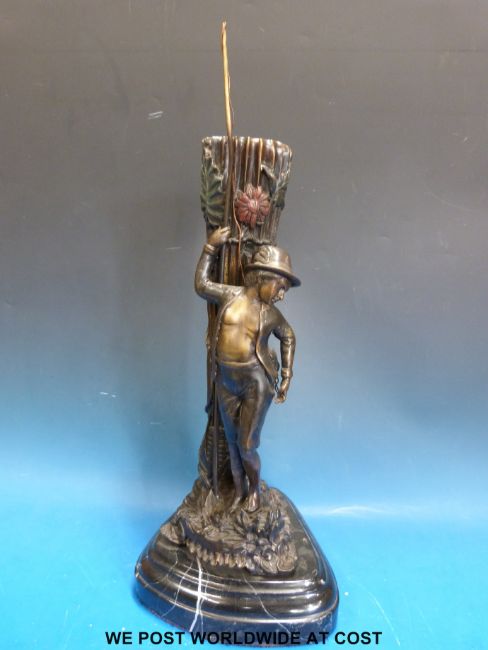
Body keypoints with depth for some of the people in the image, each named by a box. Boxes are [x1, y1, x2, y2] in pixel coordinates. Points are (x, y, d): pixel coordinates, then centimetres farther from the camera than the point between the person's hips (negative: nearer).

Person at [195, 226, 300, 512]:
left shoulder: (272, 314, -7)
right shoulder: (230, 295, -7)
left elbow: (288, 337, 12)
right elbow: (201, 285, 10)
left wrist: (287, 376, 8)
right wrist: (211, 247, 7)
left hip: (257, 383, -2)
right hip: (227, 382, 2)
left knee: (247, 446, 1)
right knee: (233, 444, 15)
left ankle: (255, 488, 32)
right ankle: (239, 492, 37)